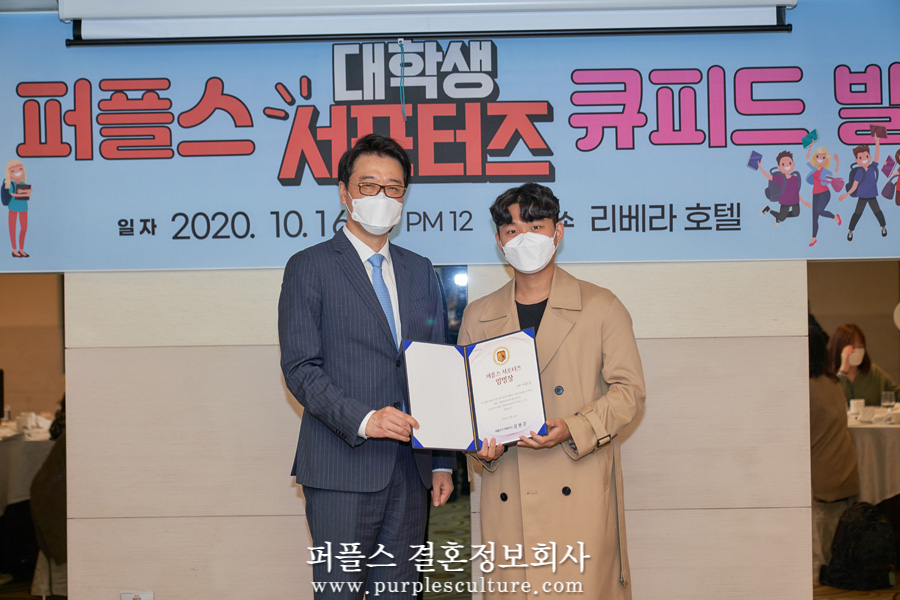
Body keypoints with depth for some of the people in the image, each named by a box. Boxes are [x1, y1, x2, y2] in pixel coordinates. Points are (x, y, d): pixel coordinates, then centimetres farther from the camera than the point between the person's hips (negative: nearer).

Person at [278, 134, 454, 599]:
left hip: (410, 468, 5)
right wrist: (363, 419, -22)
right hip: (342, 469, -4)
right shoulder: (309, 268, 0)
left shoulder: (420, 272, 15)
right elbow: (300, 368, -8)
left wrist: (442, 463, 11)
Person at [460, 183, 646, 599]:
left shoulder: (601, 307, 3)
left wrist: (573, 431, -13)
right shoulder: (478, 316, 12)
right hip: (507, 499, 2)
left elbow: (629, 390, 2)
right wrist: (480, 447, -4)